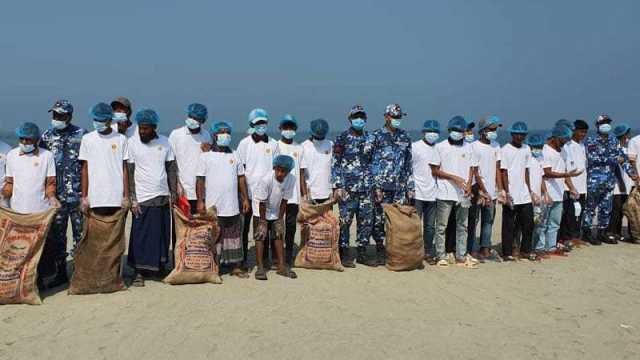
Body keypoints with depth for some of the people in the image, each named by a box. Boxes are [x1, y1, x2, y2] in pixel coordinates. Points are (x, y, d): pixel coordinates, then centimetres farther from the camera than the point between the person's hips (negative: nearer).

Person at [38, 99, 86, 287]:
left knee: (80, 234, 3)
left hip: (78, 194, -3)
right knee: (56, 235, 8)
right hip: (56, 196, 3)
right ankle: (60, 273, 19)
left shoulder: (81, 135, -1)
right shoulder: (46, 137, 8)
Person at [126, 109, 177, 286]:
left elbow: (172, 169, 9)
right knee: (141, 237, -2)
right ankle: (139, 273, 6)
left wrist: (173, 194, 3)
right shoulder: (132, 143, -4)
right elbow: (129, 173, -4)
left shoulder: (164, 142, 5)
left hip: (163, 197, 3)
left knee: (163, 235, 9)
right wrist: (132, 199, -9)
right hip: (143, 198, -3)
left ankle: (160, 265, 24)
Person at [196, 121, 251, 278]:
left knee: (234, 236, 8)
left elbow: (241, 178, 13)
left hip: (232, 207, 4)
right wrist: (200, 201, -11)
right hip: (212, 207, -3)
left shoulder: (235, 156, 13)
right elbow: (200, 180, -3)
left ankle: (235, 267, 16)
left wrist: (245, 199, 8)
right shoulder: (205, 156, 1)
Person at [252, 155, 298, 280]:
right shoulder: (266, 179, -32)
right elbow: (262, 202, -22)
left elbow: (284, 200, -9)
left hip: (276, 212, 4)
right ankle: (260, 267, 0)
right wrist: (263, 221, -17)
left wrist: (280, 219, -6)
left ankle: (281, 266, 13)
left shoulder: (291, 180, -20)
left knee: (279, 236, 6)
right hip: (261, 211, -4)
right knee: (260, 237, -5)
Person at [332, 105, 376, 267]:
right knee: (345, 221, -1)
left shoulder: (370, 138, 12)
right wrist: (337, 186, -12)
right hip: (347, 188, -5)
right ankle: (344, 254, 10)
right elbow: (335, 163, -6)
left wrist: (377, 185, 13)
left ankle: (362, 253, 18)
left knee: (366, 221, 7)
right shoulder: (342, 138, -2)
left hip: (366, 188, 5)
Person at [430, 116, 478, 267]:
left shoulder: (468, 147, 11)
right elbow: (435, 170, -3)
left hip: (463, 194, 4)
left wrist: (469, 184, -5)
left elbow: (472, 168, 13)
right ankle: (441, 256, 8)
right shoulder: (440, 147, 0)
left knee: (462, 226, 8)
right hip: (445, 194, -4)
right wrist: (453, 178, -13)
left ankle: (461, 257, 15)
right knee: (441, 227, 0)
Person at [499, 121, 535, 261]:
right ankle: (507, 253, 10)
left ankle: (525, 251, 22)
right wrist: (507, 194, -13)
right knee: (509, 226, 1)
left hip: (524, 196, 6)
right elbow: (503, 173, -8)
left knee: (528, 223, 9)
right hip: (511, 196, -6)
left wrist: (530, 191, 11)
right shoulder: (505, 150, -6)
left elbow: (526, 172, 15)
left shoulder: (526, 149, 11)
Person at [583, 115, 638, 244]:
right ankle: (587, 232, 7)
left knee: (606, 209, 10)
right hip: (594, 180, -5)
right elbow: (593, 158, -16)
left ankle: (602, 232, 20)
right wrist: (614, 159, -16)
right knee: (591, 207, 0)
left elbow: (623, 157, 8)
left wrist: (631, 172, -5)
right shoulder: (590, 141, -4)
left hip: (610, 181, 5)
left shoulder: (614, 141, 12)